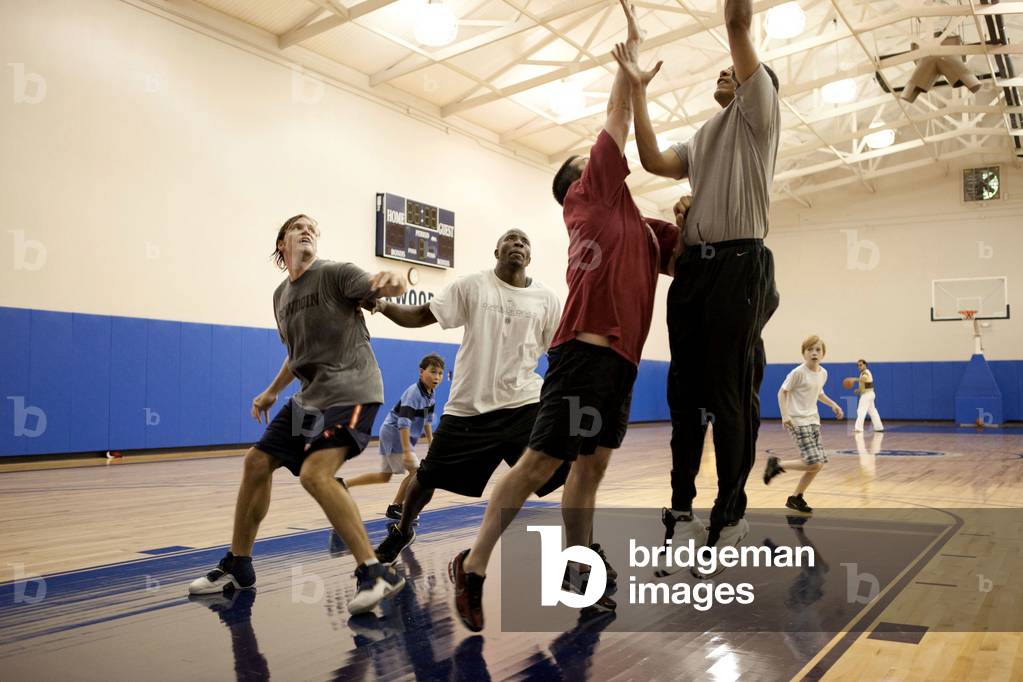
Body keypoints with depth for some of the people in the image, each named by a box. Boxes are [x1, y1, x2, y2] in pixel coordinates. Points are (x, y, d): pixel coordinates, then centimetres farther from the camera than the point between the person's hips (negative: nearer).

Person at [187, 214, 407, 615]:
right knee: (257, 462, 10)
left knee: (315, 473, -26)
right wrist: (272, 391, 31)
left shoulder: (335, 274, -6)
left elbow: (380, 289, -25)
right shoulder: (281, 295, 16)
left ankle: (375, 574, -19)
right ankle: (237, 567, 27)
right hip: (311, 395, 8)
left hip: (350, 391, -8)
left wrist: (392, 282, -47)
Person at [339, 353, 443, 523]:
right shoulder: (413, 393, -25)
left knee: (384, 476, 17)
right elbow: (403, 423, -32)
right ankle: (394, 508, 1)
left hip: (390, 436, 9)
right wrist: (407, 451, -35)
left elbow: (427, 419, 17)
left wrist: (430, 441, 18)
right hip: (394, 435, -9)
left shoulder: (430, 395, 2)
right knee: (415, 471, -11)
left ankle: (343, 483, 24)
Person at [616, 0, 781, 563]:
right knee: (685, 391, 5)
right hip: (693, 265, 7)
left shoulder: (758, 113, 9)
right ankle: (682, 510, 13)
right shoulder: (701, 140, 28)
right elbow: (653, 161, 10)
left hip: (739, 264, -7)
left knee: (729, 396, -6)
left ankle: (730, 514, 3)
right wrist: (637, 91, 15)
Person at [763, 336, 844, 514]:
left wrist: (833, 404, 12)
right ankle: (777, 464, 5)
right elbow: (782, 392, -9)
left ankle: (795, 498, 18)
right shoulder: (798, 372, -13)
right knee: (814, 464, -16)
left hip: (813, 421, 8)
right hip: (798, 422, -8)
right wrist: (785, 415, -19)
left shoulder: (823, 373, 7)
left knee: (818, 464, 4)